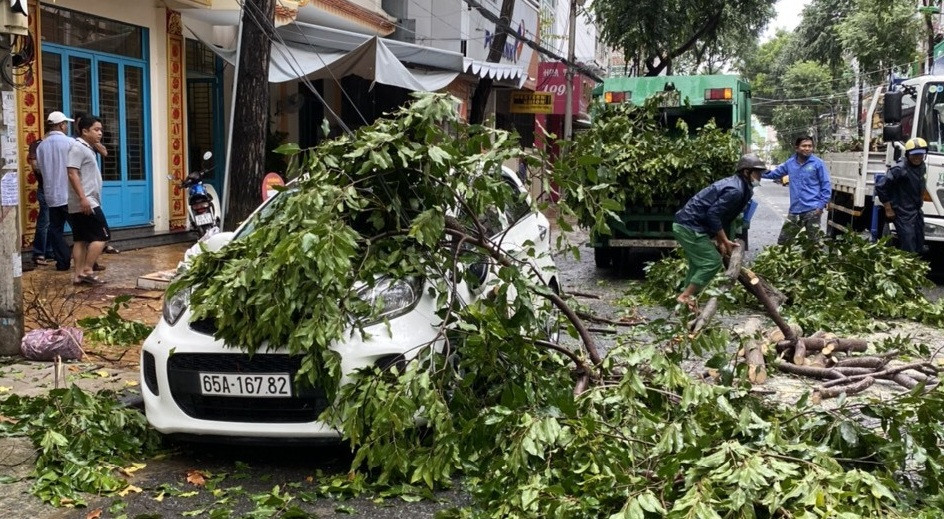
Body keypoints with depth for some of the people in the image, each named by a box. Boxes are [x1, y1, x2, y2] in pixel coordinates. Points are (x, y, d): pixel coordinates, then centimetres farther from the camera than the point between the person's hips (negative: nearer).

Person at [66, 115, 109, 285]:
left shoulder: (87, 148, 19)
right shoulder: (78, 147, -12)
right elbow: (72, 174, -21)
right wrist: (83, 198, -26)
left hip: (79, 205, 10)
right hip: (85, 203, -10)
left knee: (81, 239, 8)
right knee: (101, 237, -8)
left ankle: (78, 274, 7)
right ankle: (87, 271, -9)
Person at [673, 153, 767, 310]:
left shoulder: (737, 185, 14)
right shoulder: (736, 190, -18)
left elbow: (721, 215, 19)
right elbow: (713, 215, -22)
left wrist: (721, 241, 12)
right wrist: (725, 241, -12)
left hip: (685, 224, 10)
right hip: (691, 227, -10)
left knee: (698, 264, 18)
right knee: (712, 261, -7)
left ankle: (686, 297, 22)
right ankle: (685, 296, -5)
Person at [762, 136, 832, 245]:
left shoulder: (817, 163, -6)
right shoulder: (790, 163, 7)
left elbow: (826, 185, -4)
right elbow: (774, 173, 20)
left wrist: (821, 205, -11)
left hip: (812, 210, -4)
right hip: (794, 210, 5)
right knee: (782, 241, 10)